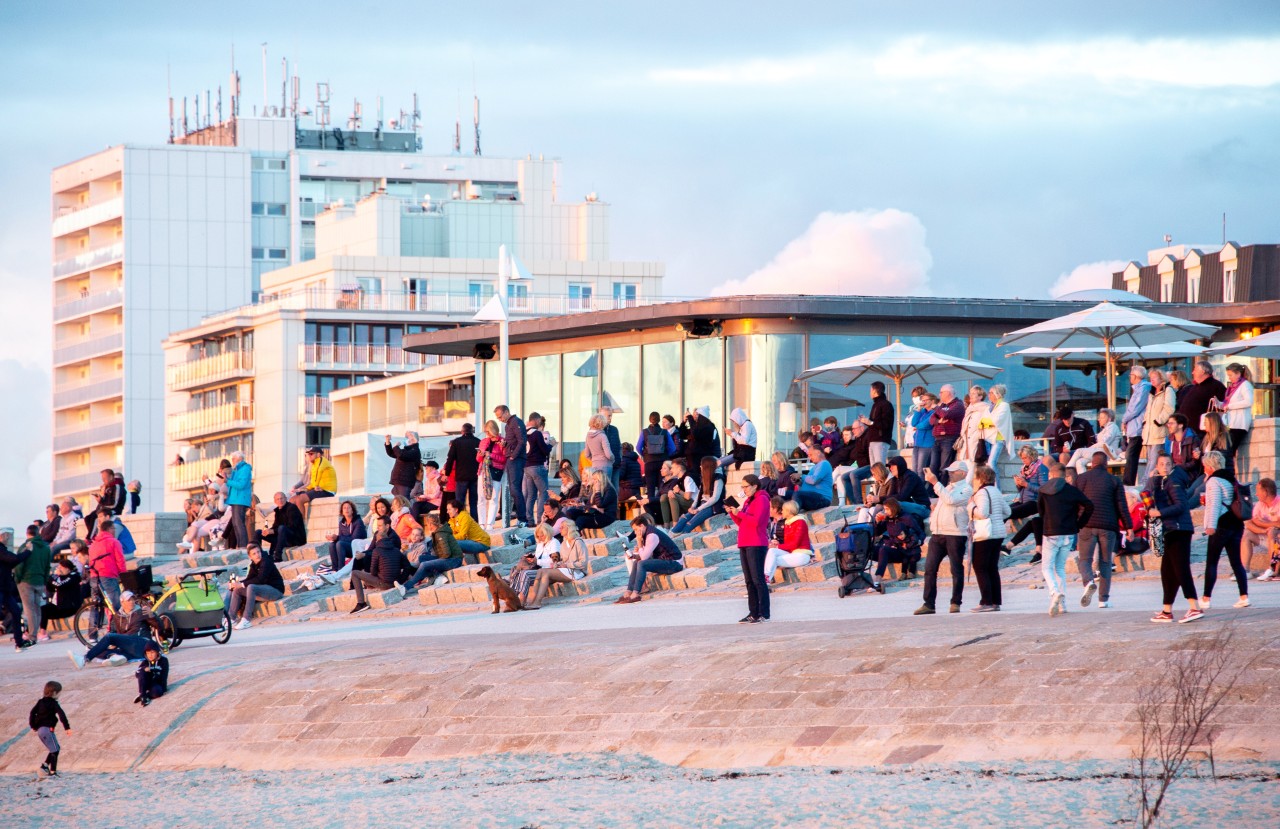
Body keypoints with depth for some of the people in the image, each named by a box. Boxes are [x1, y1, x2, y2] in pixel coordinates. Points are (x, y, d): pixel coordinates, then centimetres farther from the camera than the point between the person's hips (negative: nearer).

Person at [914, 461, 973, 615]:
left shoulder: (966, 489, -2)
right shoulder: (948, 487, 23)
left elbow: (950, 499, -19)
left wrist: (935, 483, -16)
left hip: (955, 534, -7)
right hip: (938, 533, 7)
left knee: (956, 569, 0)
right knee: (930, 568, 0)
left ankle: (956, 602, 7)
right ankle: (928, 604, 1)